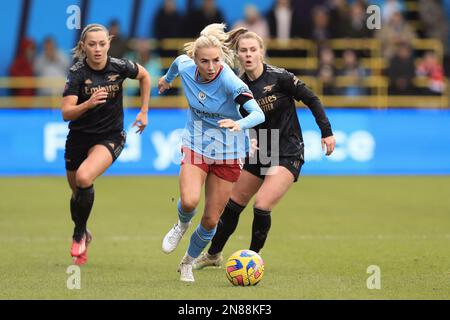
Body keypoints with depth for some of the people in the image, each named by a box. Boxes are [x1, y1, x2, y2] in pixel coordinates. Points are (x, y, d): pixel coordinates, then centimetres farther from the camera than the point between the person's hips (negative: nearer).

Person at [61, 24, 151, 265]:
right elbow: (66, 113, -22)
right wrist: (89, 103, -39)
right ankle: (82, 236, 41)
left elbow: (144, 76, 12)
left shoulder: (119, 67, -11)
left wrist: (144, 111, 10)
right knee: (77, 191, 12)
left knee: (84, 178, -28)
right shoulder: (77, 72, -15)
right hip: (79, 137, 2)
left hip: (110, 136, -2)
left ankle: (79, 234, -7)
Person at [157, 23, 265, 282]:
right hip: (195, 146, 2)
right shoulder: (185, 66, -15)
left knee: (211, 220, 4)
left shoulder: (230, 82, -28)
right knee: (189, 202, -25)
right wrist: (167, 79, 33)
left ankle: (188, 262, 32)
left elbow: (259, 114, -39)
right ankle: (182, 225, 13)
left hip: (228, 153, -2)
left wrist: (240, 124, -60)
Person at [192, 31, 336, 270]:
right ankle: (213, 254, 32)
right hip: (260, 152, 6)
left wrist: (327, 132, -10)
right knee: (233, 204, 12)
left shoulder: (279, 77, -17)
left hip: (288, 155, -6)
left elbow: (311, 99, -9)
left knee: (262, 207, -19)